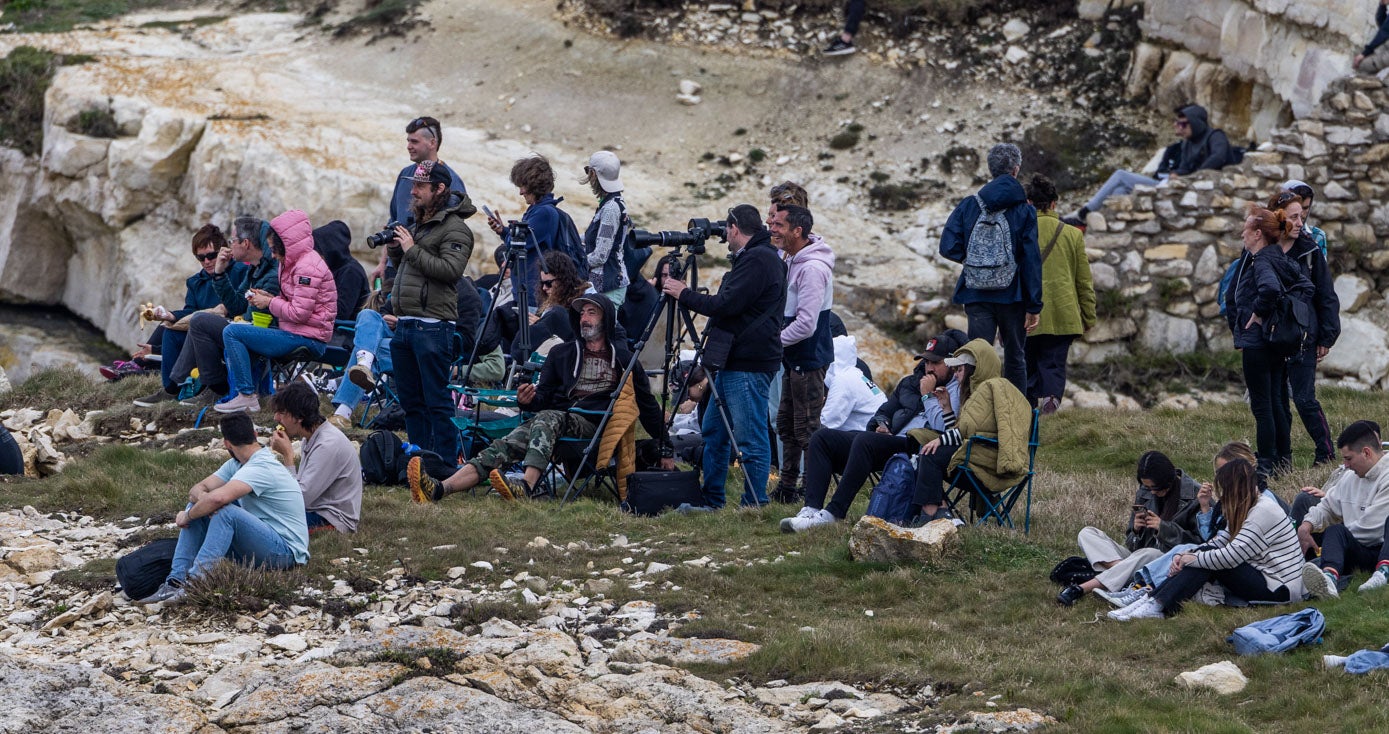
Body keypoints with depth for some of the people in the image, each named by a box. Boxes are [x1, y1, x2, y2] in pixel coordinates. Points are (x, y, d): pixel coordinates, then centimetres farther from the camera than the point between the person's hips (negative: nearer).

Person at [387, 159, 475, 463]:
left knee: (436, 400, -8)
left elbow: (450, 269, -21)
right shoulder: (418, 224, 20)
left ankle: (446, 463, -6)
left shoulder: (454, 228, -9)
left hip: (433, 326, -10)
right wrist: (394, 246, 7)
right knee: (411, 399, 13)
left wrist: (413, 250, -16)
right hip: (405, 322, 10)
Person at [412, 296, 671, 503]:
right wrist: (528, 399, -12)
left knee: (547, 418, -38)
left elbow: (647, 405, 20)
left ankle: (526, 486, -62)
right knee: (506, 444, -26)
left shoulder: (624, 359, 15)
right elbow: (543, 396, 13)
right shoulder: (562, 354, 22)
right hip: (555, 417, 3)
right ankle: (440, 489, -49)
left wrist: (666, 450, 18)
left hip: (595, 425, -3)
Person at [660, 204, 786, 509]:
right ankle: (710, 500, 22)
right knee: (713, 431, 16)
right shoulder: (751, 258, 20)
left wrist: (684, 294, -8)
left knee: (751, 438, -7)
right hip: (732, 363, 11)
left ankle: (755, 504, -3)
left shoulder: (758, 260, -14)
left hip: (748, 365, -11)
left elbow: (727, 305, -18)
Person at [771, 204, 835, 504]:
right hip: (793, 358, 11)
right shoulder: (789, 259, 9)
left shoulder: (812, 268, -23)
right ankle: (787, 488, 26)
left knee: (807, 429, -5)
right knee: (786, 424, 17)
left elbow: (806, 324, -26)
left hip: (809, 359, -11)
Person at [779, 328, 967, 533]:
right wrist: (881, 425, 7)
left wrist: (927, 396, -5)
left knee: (864, 440, -36)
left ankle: (833, 513, -38)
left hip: (914, 447, -9)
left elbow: (942, 428, -15)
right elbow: (885, 411, 30)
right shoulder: (910, 382, 26)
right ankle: (811, 509, -24)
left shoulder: (956, 393, 2)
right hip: (887, 439, 9)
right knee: (822, 437, -5)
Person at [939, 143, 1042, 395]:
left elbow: (949, 248, -5)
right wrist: (1034, 306, -5)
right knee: (1015, 359, 13)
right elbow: (1032, 260, -7)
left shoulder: (968, 206, 1)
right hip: (1012, 296, -1)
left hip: (976, 296, 1)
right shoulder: (1025, 211, -4)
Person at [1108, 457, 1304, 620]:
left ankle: (1157, 606, -21)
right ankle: (1152, 600, -13)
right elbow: (1219, 542, 10)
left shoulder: (1263, 510, -19)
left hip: (1278, 589, -9)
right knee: (1207, 556, -3)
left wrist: (1193, 559, -12)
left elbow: (1232, 556, -24)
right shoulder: (1246, 508, 13)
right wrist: (1186, 556, -6)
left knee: (1210, 560, -18)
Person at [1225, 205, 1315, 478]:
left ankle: (1267, 464, 0)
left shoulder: (1261, 262, -18)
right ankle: (1283, 459, 21)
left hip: (1257, 341, -9)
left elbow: (1270, 288, -38)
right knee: (1276, 402, 15)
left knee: (1261, 405, -3)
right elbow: (1305, 286, 14)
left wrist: (1258, 313, -22)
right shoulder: (1281, 260, 9)